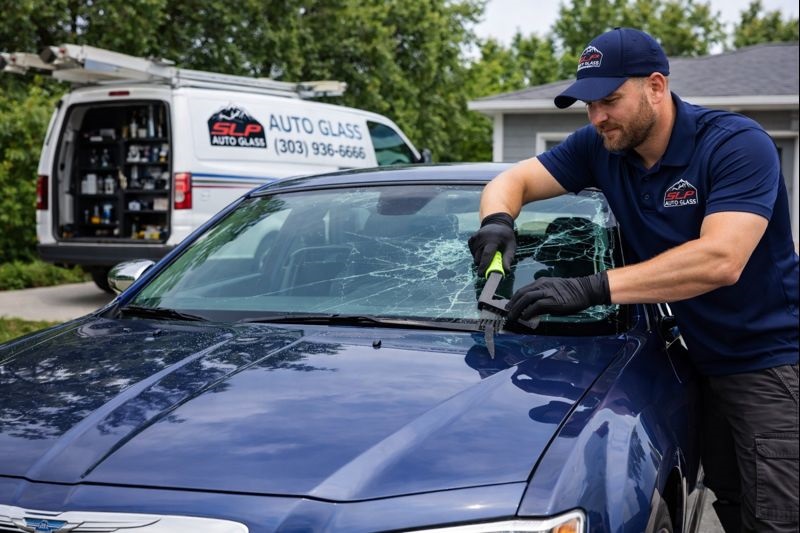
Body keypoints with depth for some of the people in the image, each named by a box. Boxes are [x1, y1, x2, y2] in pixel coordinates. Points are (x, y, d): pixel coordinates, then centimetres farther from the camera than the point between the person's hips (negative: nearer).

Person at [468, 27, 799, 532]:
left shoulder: (739, 144, -20)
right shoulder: (601, 148, -1)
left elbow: (721, 260, -32)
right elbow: (510, 181, 5)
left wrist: (592, 289, -37)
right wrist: (497, 221, -22)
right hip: (708, 361, 6)